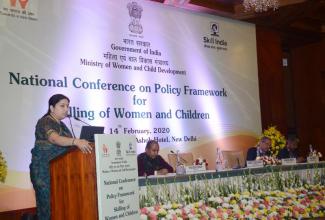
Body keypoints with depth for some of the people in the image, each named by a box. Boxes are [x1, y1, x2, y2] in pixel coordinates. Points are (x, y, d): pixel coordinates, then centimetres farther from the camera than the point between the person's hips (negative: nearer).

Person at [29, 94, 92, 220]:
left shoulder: (62, 125, 16)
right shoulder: (45, 122, -11)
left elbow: (66, 144, 17)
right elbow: (55, 139, -31)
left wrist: (80, 144, 0)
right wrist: (76, 141, -46)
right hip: (44, 171, -8)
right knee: (48, 205, -8)